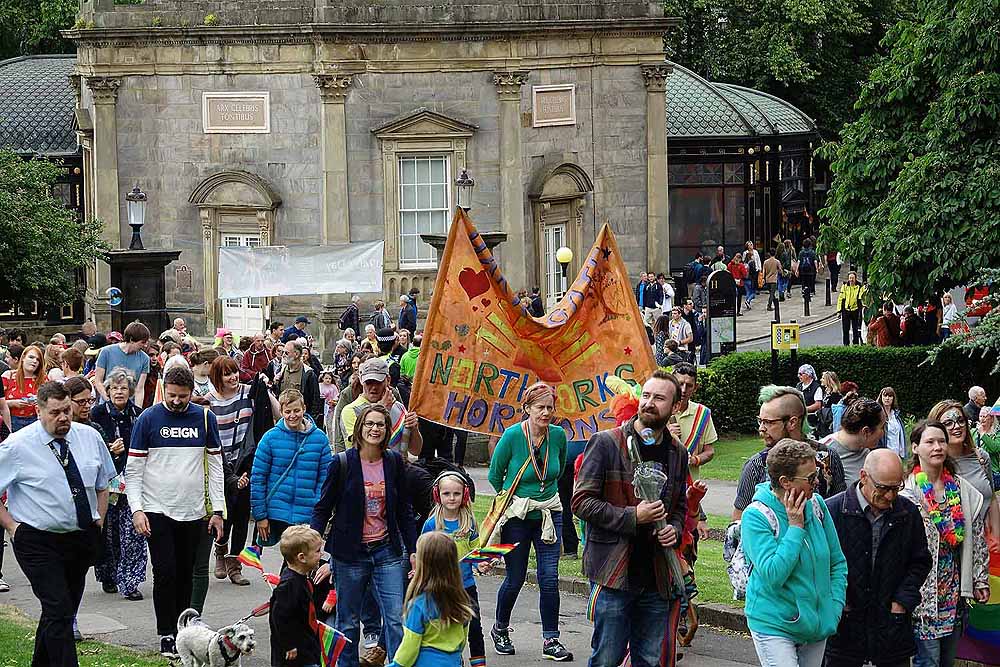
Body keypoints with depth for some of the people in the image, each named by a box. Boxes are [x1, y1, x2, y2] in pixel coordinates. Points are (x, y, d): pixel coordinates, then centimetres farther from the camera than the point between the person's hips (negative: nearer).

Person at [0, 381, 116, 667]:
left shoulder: (90, 437, 3)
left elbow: (102, 483, 18)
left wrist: (99, 521, 9)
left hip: (84, 537, 5)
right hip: (38, 543, -5)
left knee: (63, 611, 14)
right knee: (58, 611, -14)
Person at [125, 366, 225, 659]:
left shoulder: (205, 418, 4)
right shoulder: (148, 419, -3)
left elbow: (215, 467, 7)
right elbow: (133, 469, -2)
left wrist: (218, 510, 3)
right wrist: (136, 509, -11)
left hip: (193, 513, 2)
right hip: (157, 511, -2)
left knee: (185, 575, 9)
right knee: (165, 574, -7)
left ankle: (182, 630, 20)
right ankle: (166, 635, 1)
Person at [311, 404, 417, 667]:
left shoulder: (394, 462, 3)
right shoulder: (342, 463, -6)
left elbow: (404, 510, 10)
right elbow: (323, 508, -1)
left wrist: (414, 551, 7)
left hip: (387, 552, 2)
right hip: (350, 553, -2)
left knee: (397, 620, -6)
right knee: (348, 622, 7)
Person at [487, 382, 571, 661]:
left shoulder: (558, 435, -5)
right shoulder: (512, 435, -15)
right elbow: (495, 475, 0)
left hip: (549, 515, 2)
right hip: (516, 517, -2)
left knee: (549, 578, -5)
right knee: (515, 578, 6)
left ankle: (551, 640, 1)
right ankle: (500, 629, 30)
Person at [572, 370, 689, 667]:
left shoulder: (676, 454, 11)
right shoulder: (606, 443, -6)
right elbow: (582, 501, -8)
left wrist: (675, 530, 1)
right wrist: (633, 516, -18)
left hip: (657, 577, 5)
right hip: (613, 574, -5)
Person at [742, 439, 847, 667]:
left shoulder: (816, 504, 0)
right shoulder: (756, 516, -16)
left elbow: (837, 562, 11)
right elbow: (773, 575, -25)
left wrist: (834, 609, 3)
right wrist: (795, 527, -20)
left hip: (817, 625, 6)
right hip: (774, 626, -6)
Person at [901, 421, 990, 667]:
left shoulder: (963, 489, 6)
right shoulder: (908, 492, -11)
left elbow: (978, 538, 11)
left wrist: (980, 580, 10)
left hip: (956, 588, 5)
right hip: (924, 589, -5)